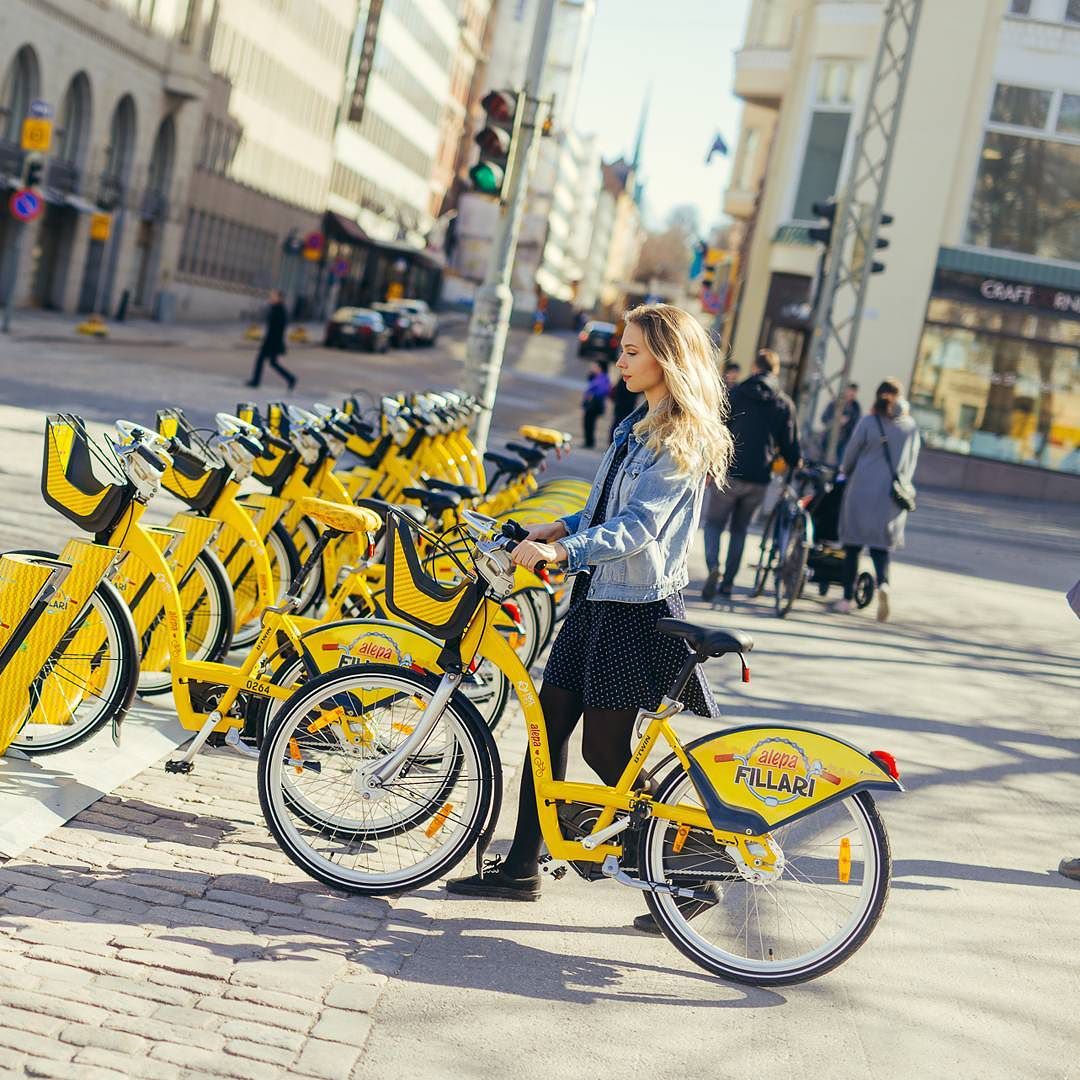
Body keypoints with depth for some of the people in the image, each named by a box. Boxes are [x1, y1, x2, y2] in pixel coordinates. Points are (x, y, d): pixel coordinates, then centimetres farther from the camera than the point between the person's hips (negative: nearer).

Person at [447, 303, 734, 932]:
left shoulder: (684, 439, -15)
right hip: (597, 598, 9)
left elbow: (638, 526, -25)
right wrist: (563, 527, 4)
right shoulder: (637, 426, 14)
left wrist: (560, 551, -34)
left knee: (605, 747, -4)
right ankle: (521, 868, 19)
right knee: (549, 722, 9)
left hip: (639, 609, -9)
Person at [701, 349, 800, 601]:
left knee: (714, 523, 8)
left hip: (729, 474, -2)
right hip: (759, 480, 2)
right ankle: (728, 582, 15)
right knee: (739, 529, 17)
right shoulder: (785, 404, 4)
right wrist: (795, 467, 25)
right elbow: (790, 446, 5)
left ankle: (713, 565, -18)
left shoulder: (736, 395, -1)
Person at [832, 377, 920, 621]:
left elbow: (850, 455, 1)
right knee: (881, 545, 7)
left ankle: (847, 599, 10)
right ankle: (883, 583, -22)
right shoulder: (911, 427, 5)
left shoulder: (868, 422, -5)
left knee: (853, 545, 8)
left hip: (862, 490, -2)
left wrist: (845, 471, 21)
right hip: (892, 496, 2)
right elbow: (911, 463, 11)